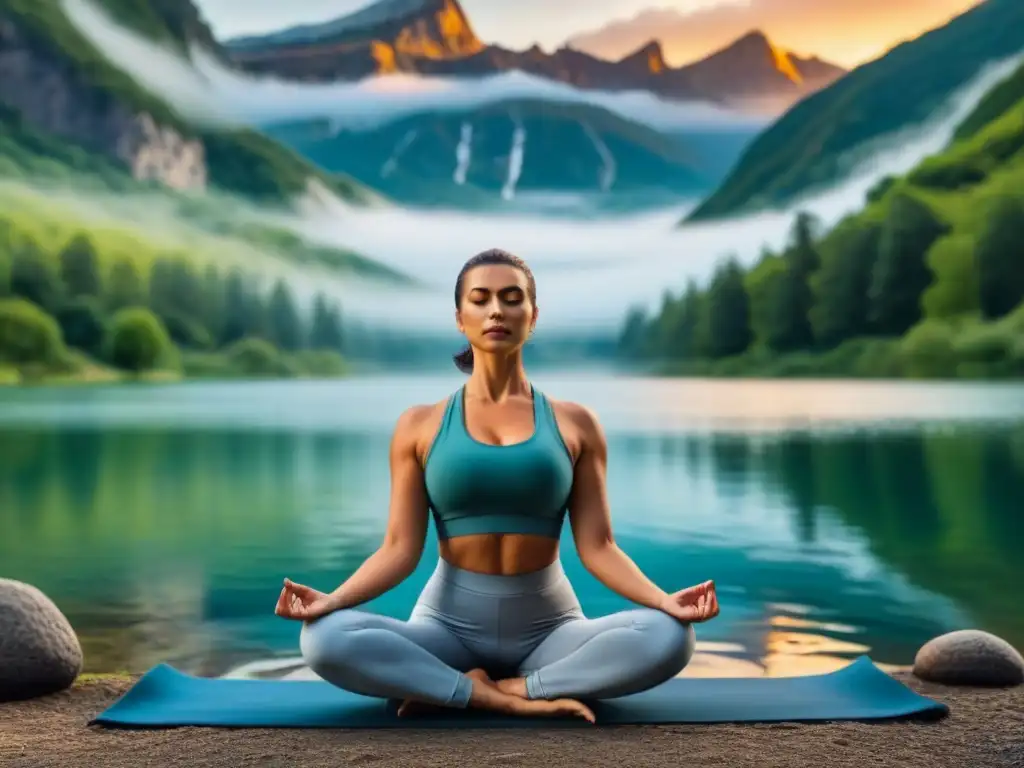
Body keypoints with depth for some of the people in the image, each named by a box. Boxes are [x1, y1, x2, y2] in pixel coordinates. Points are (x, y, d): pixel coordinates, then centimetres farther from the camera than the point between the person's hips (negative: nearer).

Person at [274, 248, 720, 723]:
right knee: (324, 639, -29)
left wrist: (664, 601, -19)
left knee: (669, 637, -29)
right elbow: (400, 548, -2)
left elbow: (597, 547, -1)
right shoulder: (420, 425, 3)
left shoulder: (575, 424, 4)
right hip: (450, 624, 0)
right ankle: (509, 700, -21)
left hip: (550, 626, 1)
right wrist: (332, 599, -21)